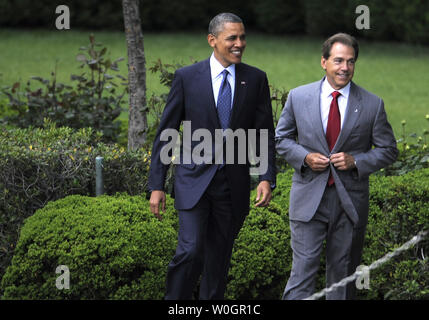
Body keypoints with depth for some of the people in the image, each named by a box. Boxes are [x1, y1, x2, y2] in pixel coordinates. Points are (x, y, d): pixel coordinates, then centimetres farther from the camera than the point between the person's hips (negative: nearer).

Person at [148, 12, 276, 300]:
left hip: (234, 185, 2)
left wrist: (267, 178, -9)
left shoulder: (256, 79, 3)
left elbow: (265, 133, 5)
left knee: (219, 258, 10)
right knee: (191, 251, -15)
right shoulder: (187, 77, -2)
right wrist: (156, 185, -2)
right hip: (194, 179, -2)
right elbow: (166, 132, 1)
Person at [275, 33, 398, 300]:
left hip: (351, 199, 1)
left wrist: (356, 161, -12)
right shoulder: (298, 97, 1)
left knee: (343, 273, 9)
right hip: (309, 199, -1)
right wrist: (304, 157, -8)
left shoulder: (372, 105, 0)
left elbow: (388, 150, 6)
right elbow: (281, 138, 11)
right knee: (303, 268, -7)